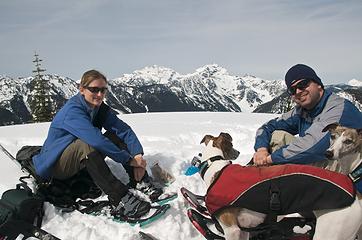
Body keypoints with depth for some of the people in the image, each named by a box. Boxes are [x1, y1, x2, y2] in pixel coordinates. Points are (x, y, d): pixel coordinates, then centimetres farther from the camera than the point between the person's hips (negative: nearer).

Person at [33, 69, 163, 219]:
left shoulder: (100, 108, -2)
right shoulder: (72, 110, -26)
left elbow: (124, 129, -12)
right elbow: (96, 139, -38)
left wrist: (138, 155, -29)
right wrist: (129, 160, -36)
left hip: (84, 161, 7)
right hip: (55, 166, -7)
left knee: (114, 136, -11)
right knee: (86, 145, -37)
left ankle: (142, 183, -21)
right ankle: (120, 200, -42)